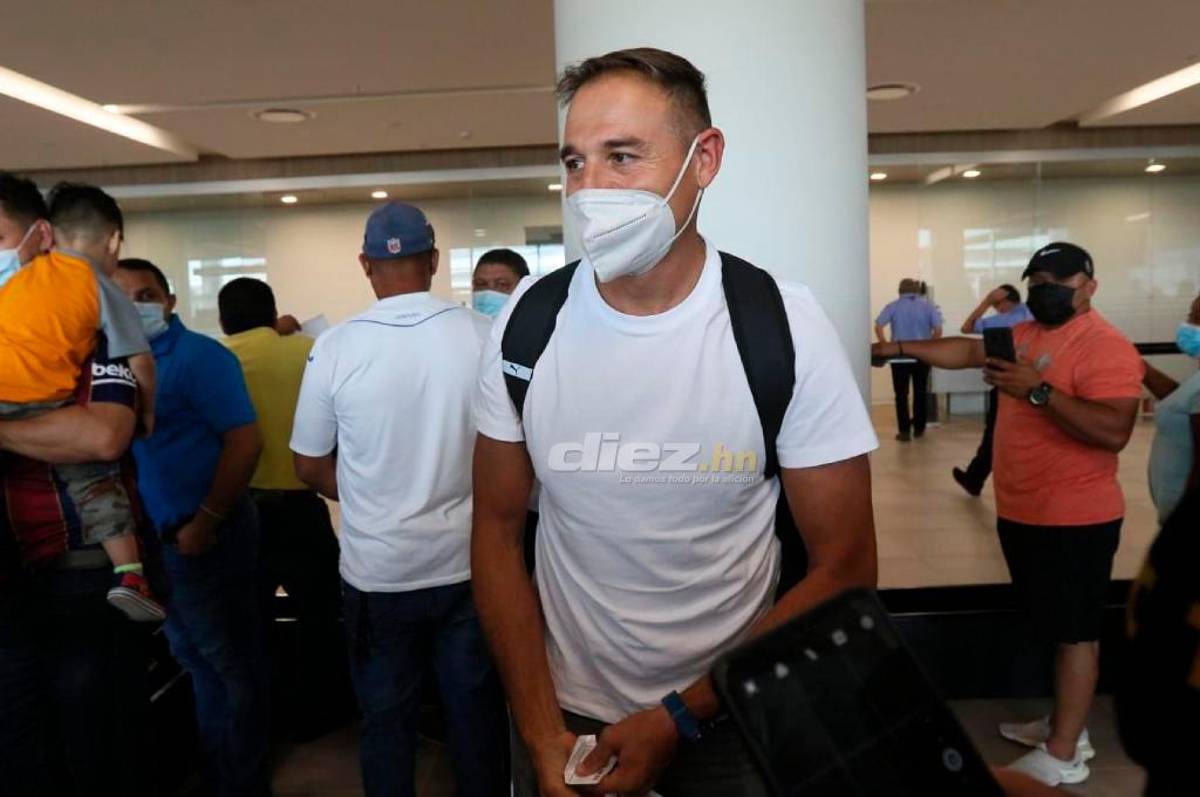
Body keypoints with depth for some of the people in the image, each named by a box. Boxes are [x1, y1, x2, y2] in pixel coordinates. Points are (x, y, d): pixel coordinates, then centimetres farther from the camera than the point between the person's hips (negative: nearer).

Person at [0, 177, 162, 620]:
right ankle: (128, 574, 1)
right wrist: (145, 415, 16)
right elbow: (140, 364, 3)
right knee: (94, 475, 10)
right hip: (41, 404, -3)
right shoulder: (103, 290, 8)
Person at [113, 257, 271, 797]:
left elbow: (245, 442, -20)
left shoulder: (200, 356, -13)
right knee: (197, 658, 21)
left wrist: (205, 523, -20)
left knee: (231, 663, 6)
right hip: (158, 537, 8)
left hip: (205, 536, -8)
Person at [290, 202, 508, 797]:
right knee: (477, 716, 16)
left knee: (386, 721, 17)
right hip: (468, 564, 1)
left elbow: (310, 468, -1)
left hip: (378, 572, 0)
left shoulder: (335, 347, -11)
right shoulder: (484, 335, -10)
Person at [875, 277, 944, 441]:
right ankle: (919, 428, 22)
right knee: (920, 392, 14)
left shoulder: (893, 306, 0)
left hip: (899, 357, -1)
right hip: (922, 357, 2)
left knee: (901, 394, 3)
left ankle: (904, 431, -1)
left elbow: (878, 327, -12)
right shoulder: (929, 306, 3)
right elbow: (938, 331, -7)